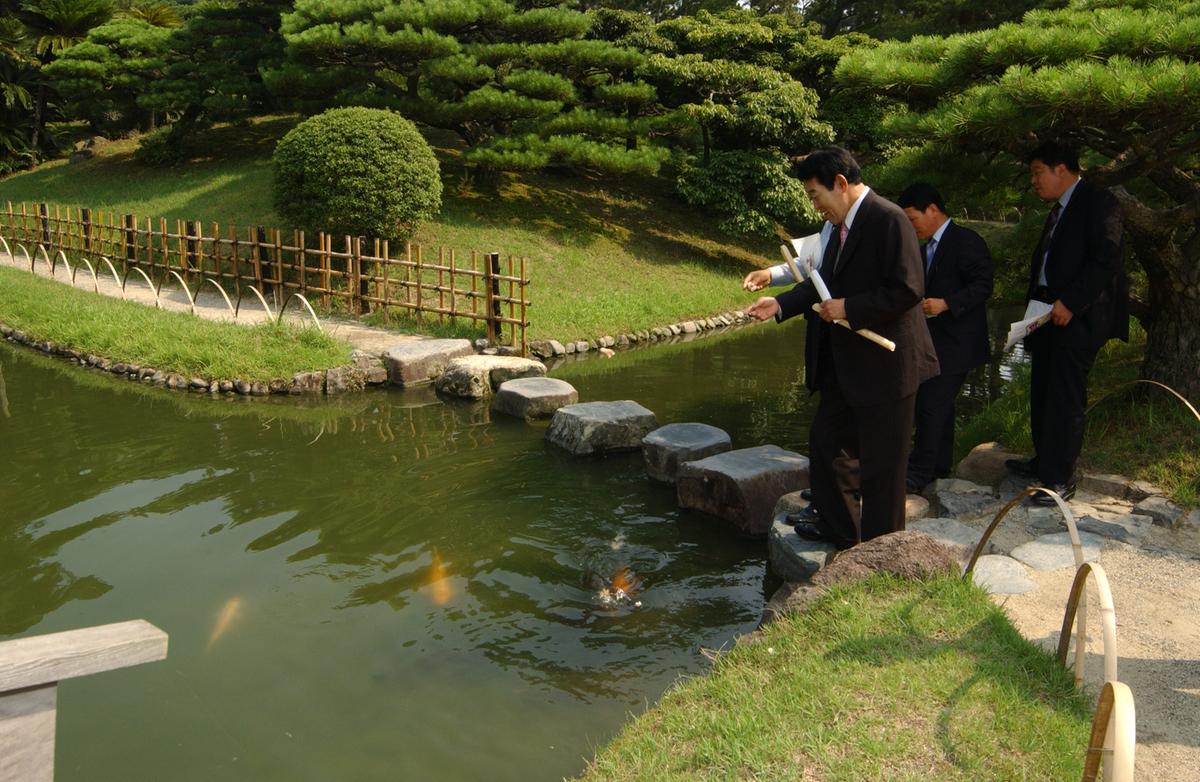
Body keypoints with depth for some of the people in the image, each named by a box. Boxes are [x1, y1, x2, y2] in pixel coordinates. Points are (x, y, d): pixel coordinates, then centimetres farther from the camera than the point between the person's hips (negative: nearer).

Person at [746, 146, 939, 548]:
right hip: (845, 364, 10)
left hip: (884, 364, -10)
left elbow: (907, 290, -24)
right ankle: (837, 526, 39)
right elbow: (826, 281, 16)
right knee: (826, 438, 21)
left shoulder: (888, 220, -19)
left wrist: (847, 308, -21)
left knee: (880, 463, 3)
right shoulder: (841, 225, 9)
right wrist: (781, 303, 4)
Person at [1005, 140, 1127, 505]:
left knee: (1065, 397, -8)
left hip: (1077, 316, -9)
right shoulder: (1059, 209, 19)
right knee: (1042, 393, 14)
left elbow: (1106, 260, -18)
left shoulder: (1098, 202, -8)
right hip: (1051, 313, 9)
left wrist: (1070, 303, -22)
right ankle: (1045, 461, 26)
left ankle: (1060, 479, -3)